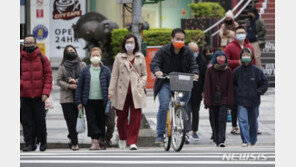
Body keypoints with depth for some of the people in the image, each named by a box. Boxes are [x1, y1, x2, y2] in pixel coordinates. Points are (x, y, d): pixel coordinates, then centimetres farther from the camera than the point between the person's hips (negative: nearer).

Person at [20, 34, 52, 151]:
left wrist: (46, 92, -9)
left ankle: (42, 141, 22)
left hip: (39, 95, -1)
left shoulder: (42, 58, 2)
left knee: (40, 120, 4)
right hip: (25, 95, 1)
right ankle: (30, 144, 5)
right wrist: (20, 83, -14)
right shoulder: (20, 59, 5)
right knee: (27, 121, 0)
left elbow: (48, 76, 1)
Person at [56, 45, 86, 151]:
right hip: (66, 97, -1)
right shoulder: (63, 66, 7)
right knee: (71, 120, -7)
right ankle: (74, 143, -8)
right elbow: (58, 80, 5)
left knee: (77, 119, 2)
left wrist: (76, 81, -14)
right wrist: (68, 86, -11)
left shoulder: (82, 65, 8)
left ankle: (71, 139, 22)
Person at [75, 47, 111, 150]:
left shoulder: (105, 70, 3)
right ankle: (95, 141, -11)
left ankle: (101, 141, 17)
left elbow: (110, 85, 3)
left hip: (101, 101, 0)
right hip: (89, 101, 0)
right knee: (91, 121, -7)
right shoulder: (85, 71, 5)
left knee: (101, 121, 7)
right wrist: (79, 102, 1)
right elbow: (80, 86, 6)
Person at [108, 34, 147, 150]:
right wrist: (111, 91, -1)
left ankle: (132, 141, -4)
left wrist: (141, 85, -2)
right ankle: (122, 138, 27)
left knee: (136, 117, -8)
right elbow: (114, 75, 6)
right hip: (122, 91, 0)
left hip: (136, 92, 0)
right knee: (122, 117, 5)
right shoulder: (119, 57, 8)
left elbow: (144, 74, 15)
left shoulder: (140, 57, 12)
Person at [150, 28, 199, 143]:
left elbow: (193, 65, 1)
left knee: (183, 107, 1)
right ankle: (160, 134, -12)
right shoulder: (163, 51, -4)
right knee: (164, 106, -18)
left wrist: (194, 73, -22)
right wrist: (157, 71, -32)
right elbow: (154, 63, -9)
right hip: (165, 83, -3)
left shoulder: (188, 52, 5)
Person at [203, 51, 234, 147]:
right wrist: (207, 101, -6)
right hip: (213, 100, 1)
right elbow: (207, 87, 0)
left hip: (223, 100, -1)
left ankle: (221, 141, -17)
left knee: (222, 120, -12)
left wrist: (230, 101, -2)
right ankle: (216, 139, 18)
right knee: (214, 120, 6)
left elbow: (230, 87, 4)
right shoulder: (210, 71, 1)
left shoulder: (228, 71, 3)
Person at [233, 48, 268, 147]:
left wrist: (258, 92, -4)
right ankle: (245, 141, -17)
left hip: (254, 101, 1)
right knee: (242, 120, -14)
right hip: (241, 101, -1)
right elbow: (232, 84, 14)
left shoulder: (256, 70, -1)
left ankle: (253, 141, 25)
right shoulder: (237, 71, 1)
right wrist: (237, 91, 0)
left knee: (253, 122, 12)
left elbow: (265, 83, 6)